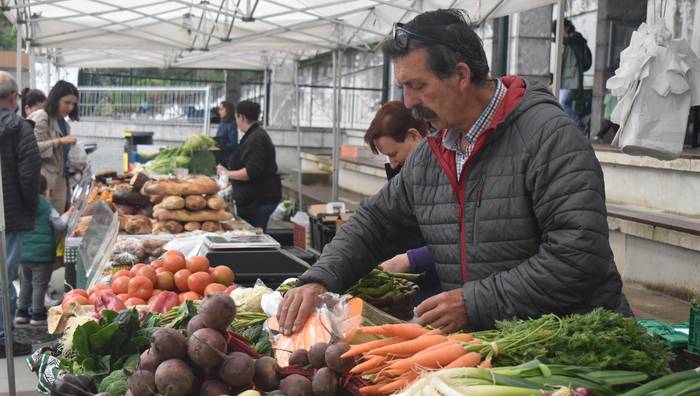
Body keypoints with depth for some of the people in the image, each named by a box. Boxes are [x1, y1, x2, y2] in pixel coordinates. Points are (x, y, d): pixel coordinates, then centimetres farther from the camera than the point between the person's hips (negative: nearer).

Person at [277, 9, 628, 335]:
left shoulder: (549, 134, -14)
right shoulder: (428, 155, 10)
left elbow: (580, 255, -22)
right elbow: (374, 222, 19)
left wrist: (475, 303, -21)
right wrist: (319, 280, 1)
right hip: (483, 344, 7)